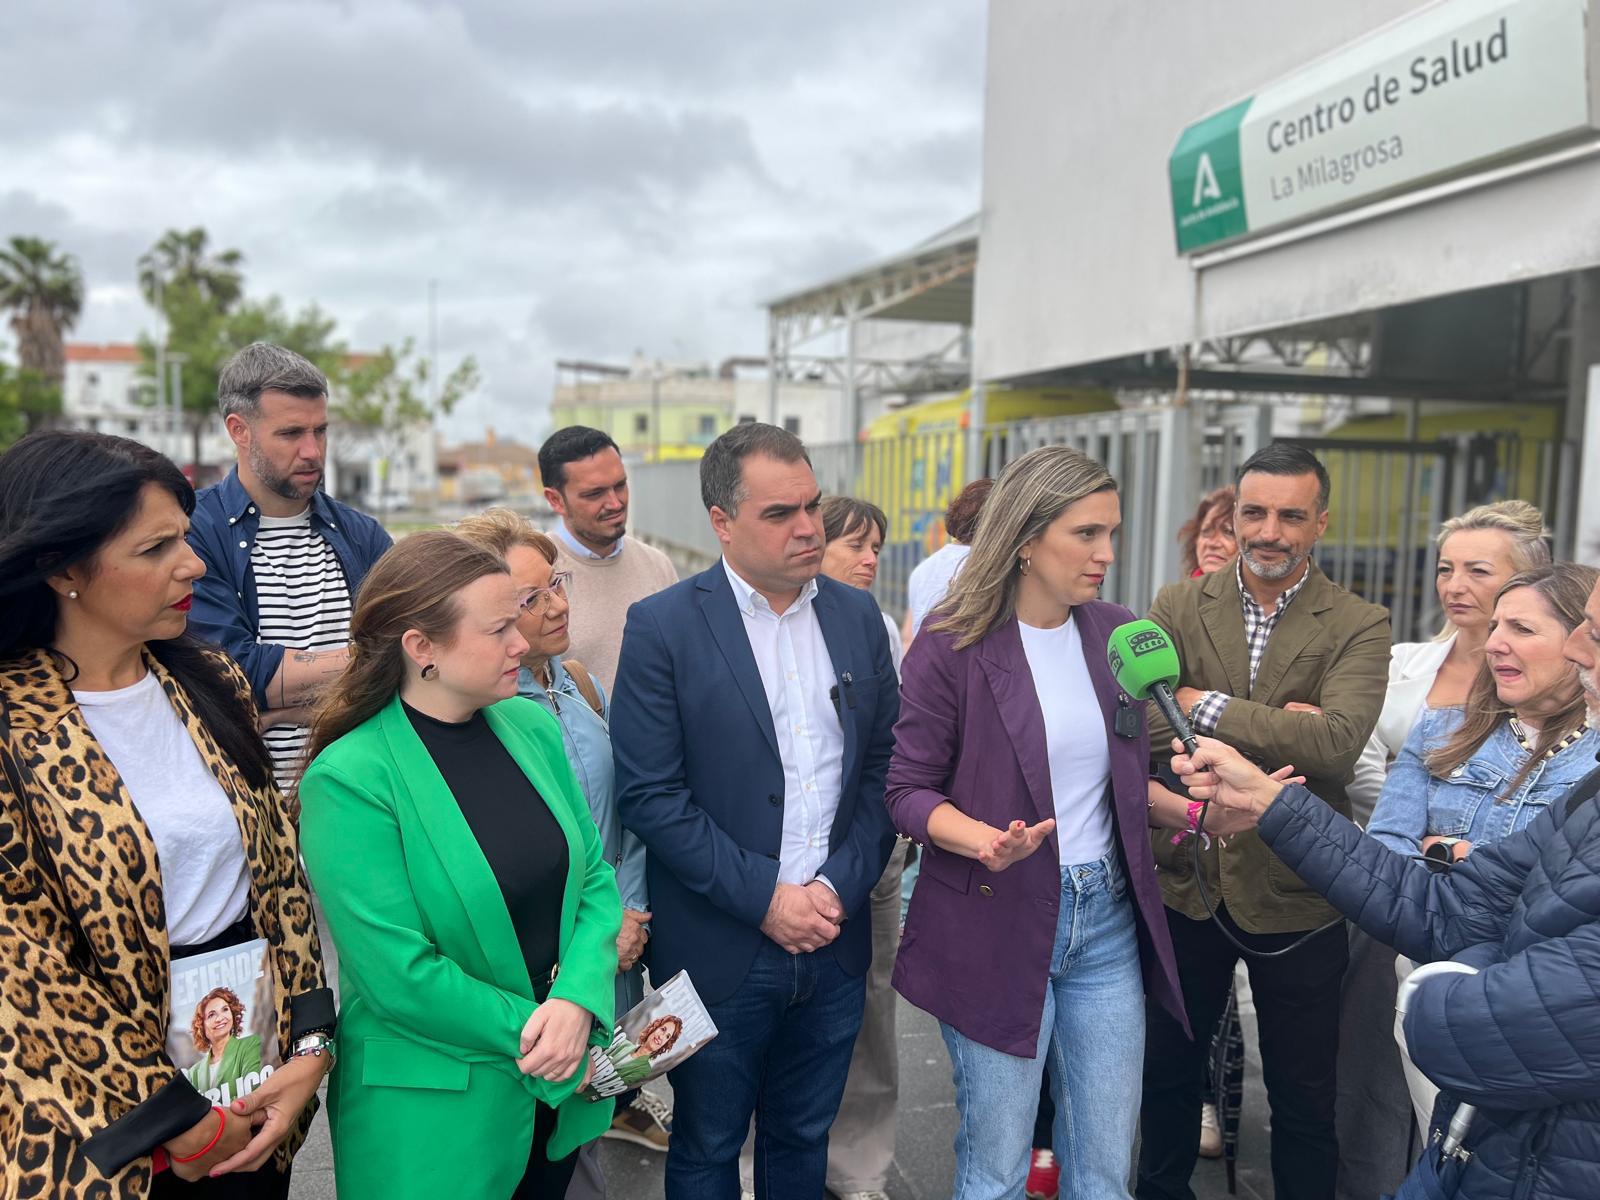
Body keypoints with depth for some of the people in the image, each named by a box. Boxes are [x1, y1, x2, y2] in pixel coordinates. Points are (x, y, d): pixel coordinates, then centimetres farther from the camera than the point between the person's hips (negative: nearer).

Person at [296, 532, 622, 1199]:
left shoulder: (531, 725, -2)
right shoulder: (350, 779, -19)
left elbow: (594, 878, 1)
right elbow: (398, 974, -20)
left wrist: (578, 1002, -15)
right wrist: (534, 1028, -13)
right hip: (433, 1113, -5)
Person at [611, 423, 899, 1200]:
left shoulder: (857, 616, 4)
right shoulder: (663, 626, -10)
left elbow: (884, 764, 5)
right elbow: (649, 794, -13)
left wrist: (841, 885, -7)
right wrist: (764, 897, -15)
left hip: (834, 940, 4)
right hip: (721, 949, -3)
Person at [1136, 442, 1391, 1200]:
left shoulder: (1359, 627, -8)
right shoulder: (1177, 607, -2)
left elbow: (1336, 740, -25)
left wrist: (1206, 706, -22)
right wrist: (1272, 730, -23)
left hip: (1295, 891, -2)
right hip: (1185, 879, 2)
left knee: (1304, 1101, 16)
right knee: (1167, 1071, 22)